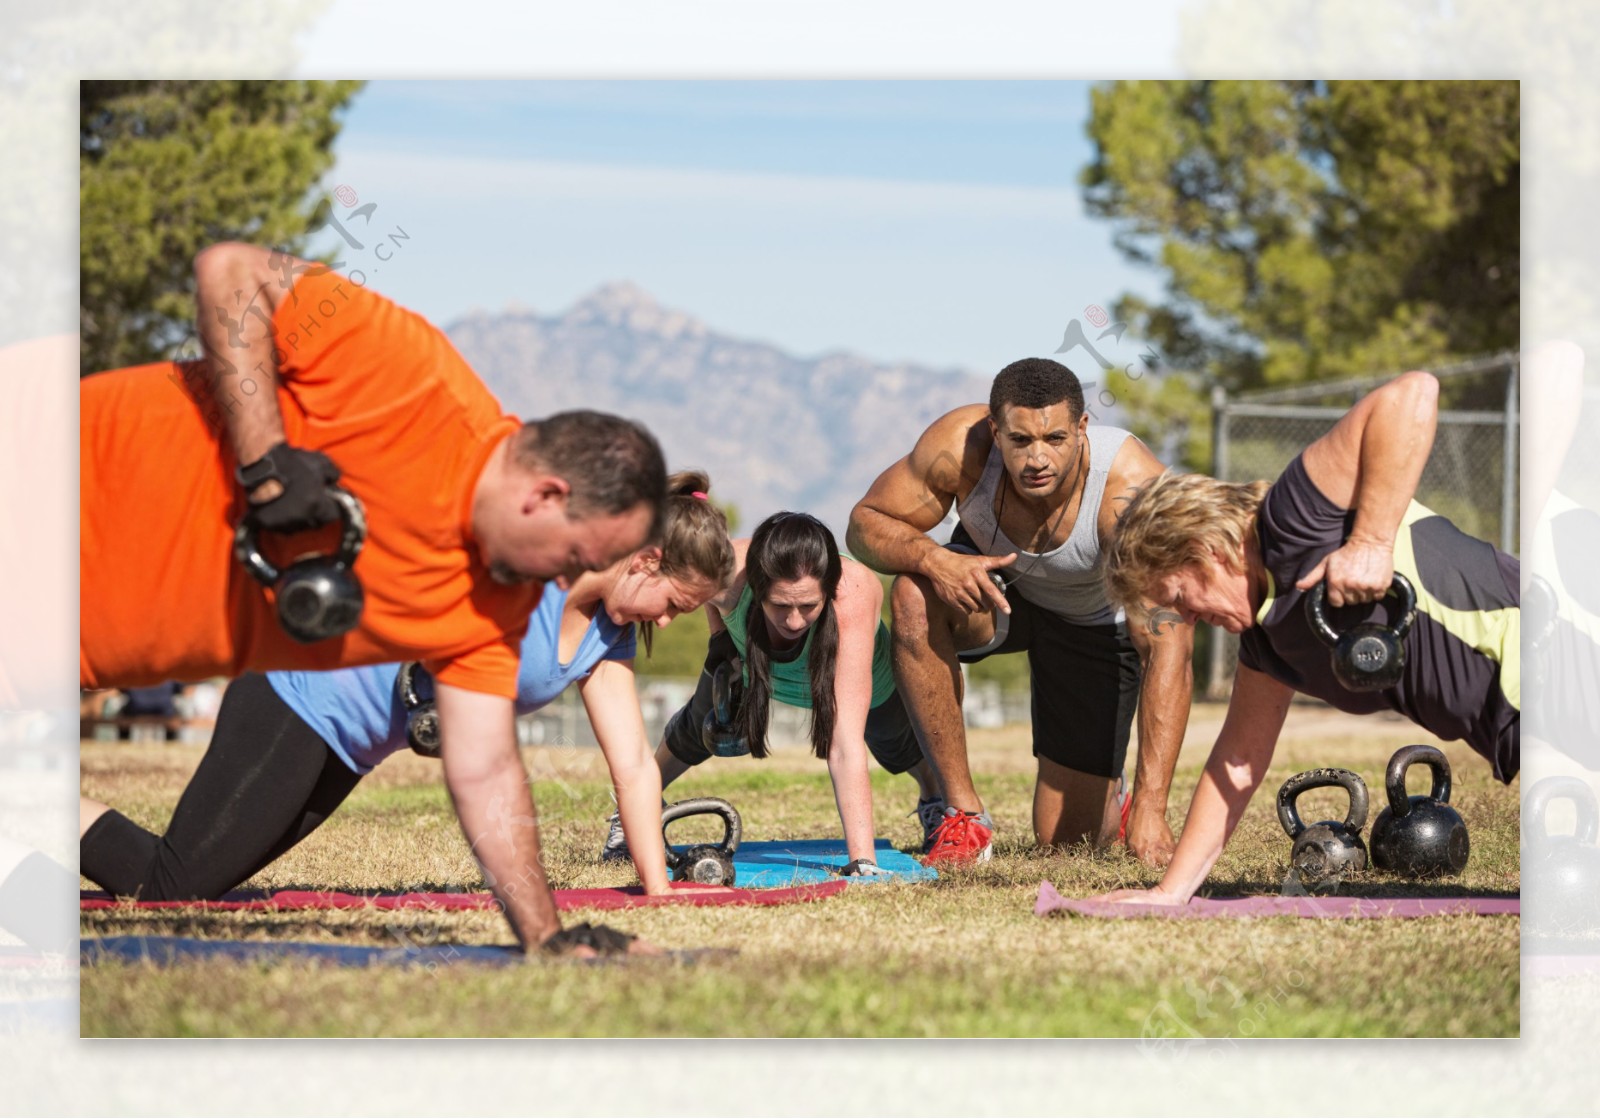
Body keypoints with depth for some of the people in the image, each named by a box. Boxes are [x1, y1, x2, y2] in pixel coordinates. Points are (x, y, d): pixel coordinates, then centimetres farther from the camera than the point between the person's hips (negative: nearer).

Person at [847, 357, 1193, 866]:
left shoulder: (1132, 489, -40)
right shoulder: (960, 446, -33)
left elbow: (1168, 650, -43)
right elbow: (866, 522, -19)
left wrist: (1150, 808, -51)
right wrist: (931, 559, -44)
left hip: (1096, 623, -2)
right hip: (993, 581, 2)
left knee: (1067, 838, -5)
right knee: (915, 595, -34)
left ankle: (1118, 801, 36)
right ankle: (962, 812, -20)